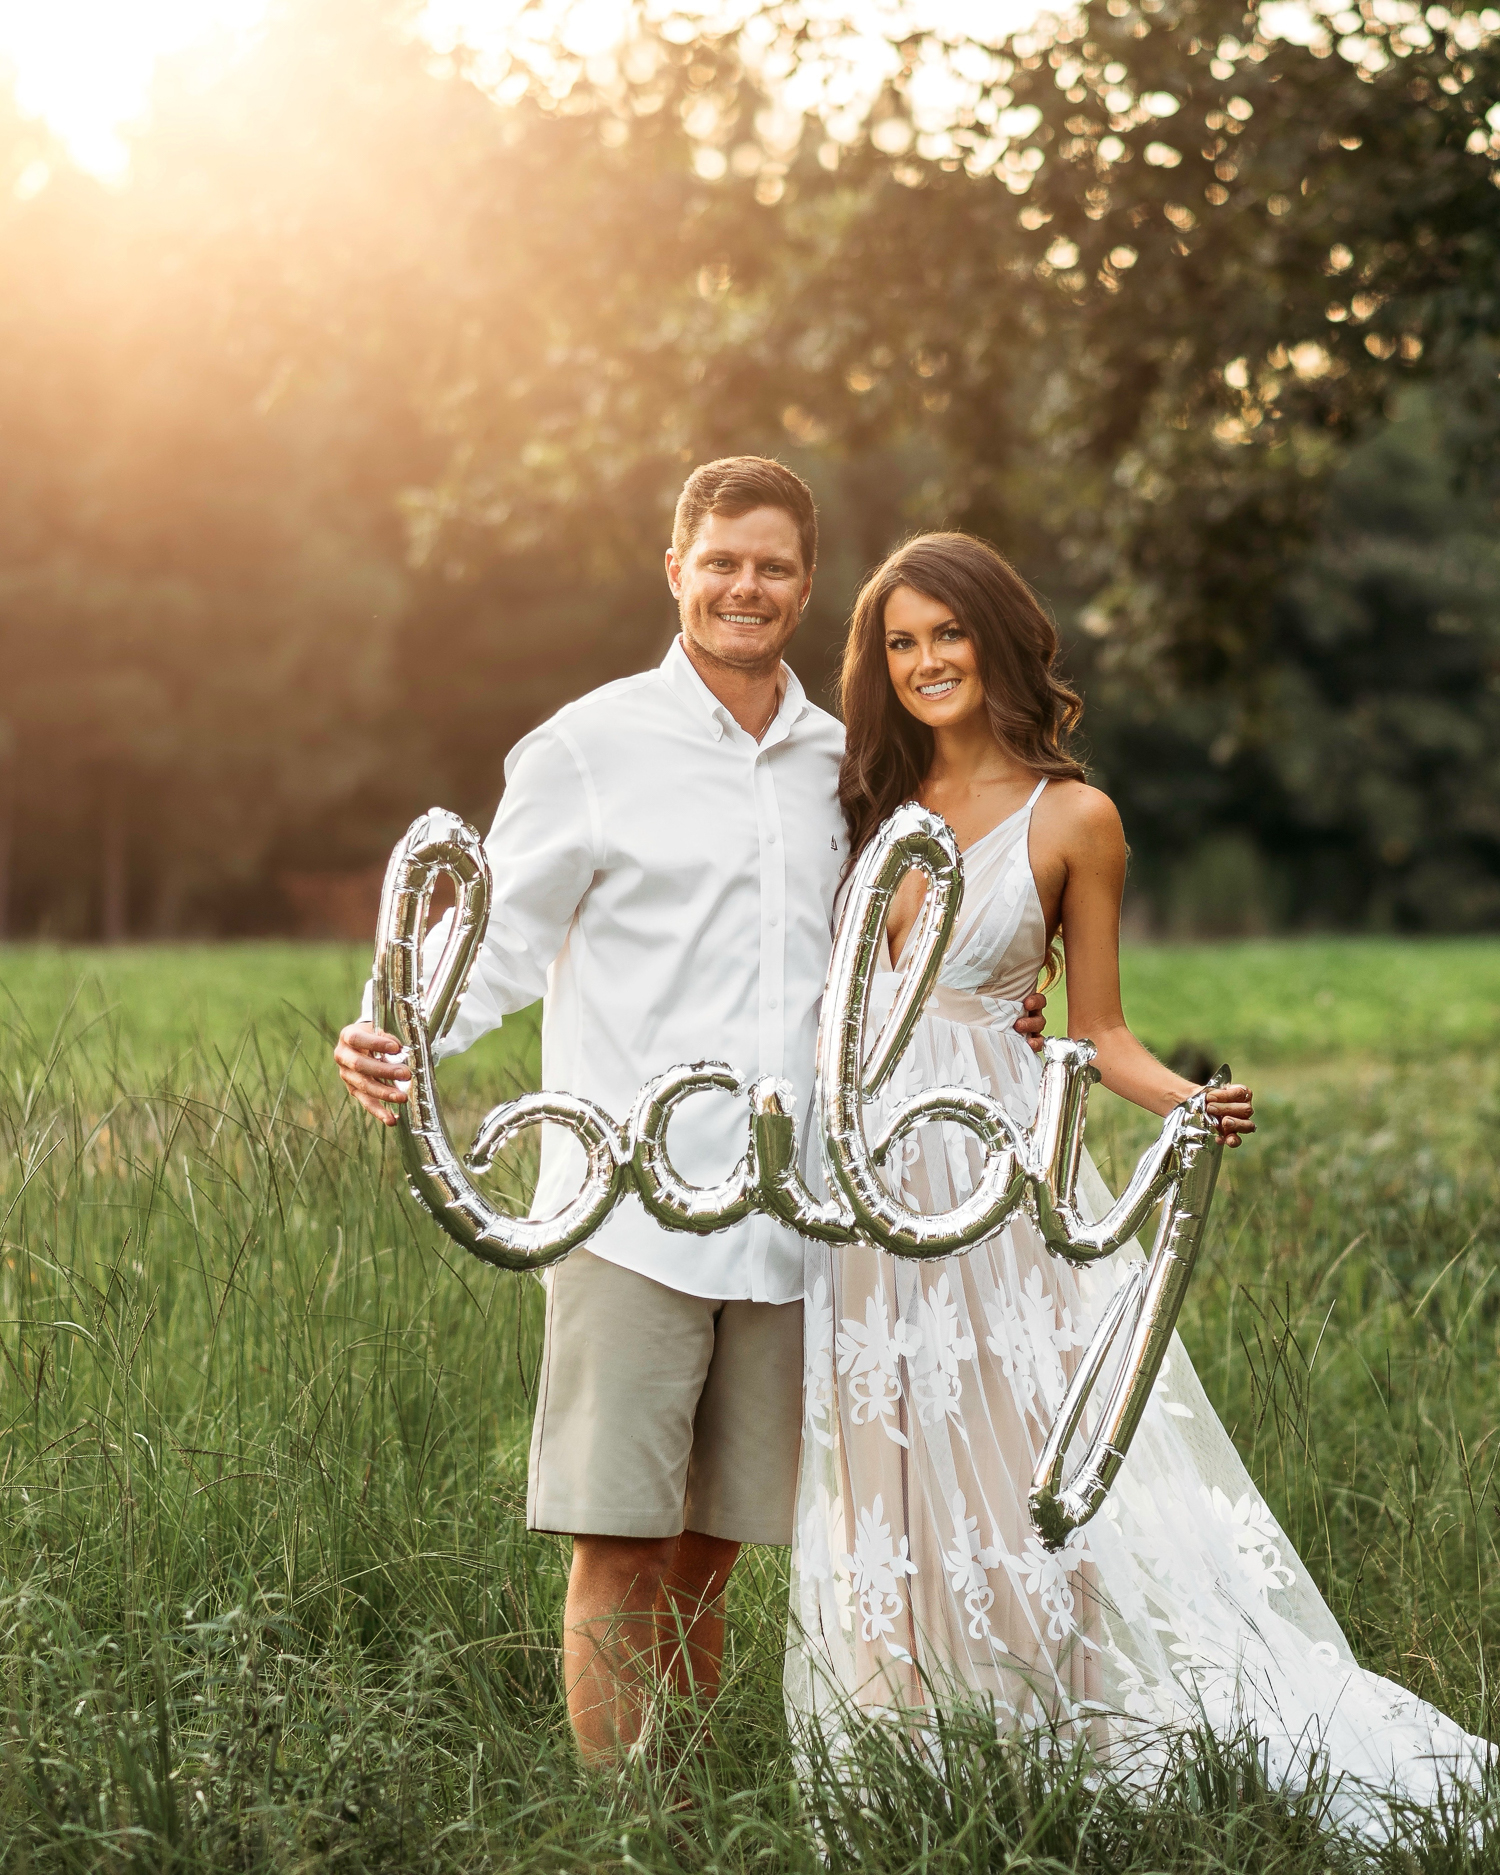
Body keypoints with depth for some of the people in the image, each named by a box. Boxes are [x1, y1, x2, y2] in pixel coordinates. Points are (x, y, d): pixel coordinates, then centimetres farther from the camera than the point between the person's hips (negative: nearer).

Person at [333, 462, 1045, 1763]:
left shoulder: (839, 765, 15)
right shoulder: (590, 748, 2)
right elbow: (499, 938, -2)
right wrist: (395, 1038, -20)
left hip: (786, 1219, 4)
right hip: (633, 1212, -4)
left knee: (706, 1557, 10)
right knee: (620, 1549, -5)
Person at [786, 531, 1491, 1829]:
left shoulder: (1071, 817, 1)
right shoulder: (874, 802, 13)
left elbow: (1097, 1033, 2)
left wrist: (1186, 1097, -14)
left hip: (996, 1166, -4)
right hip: (863, 1166, 4)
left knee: (1032, 1461, -9)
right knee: (883, 1471, 3)